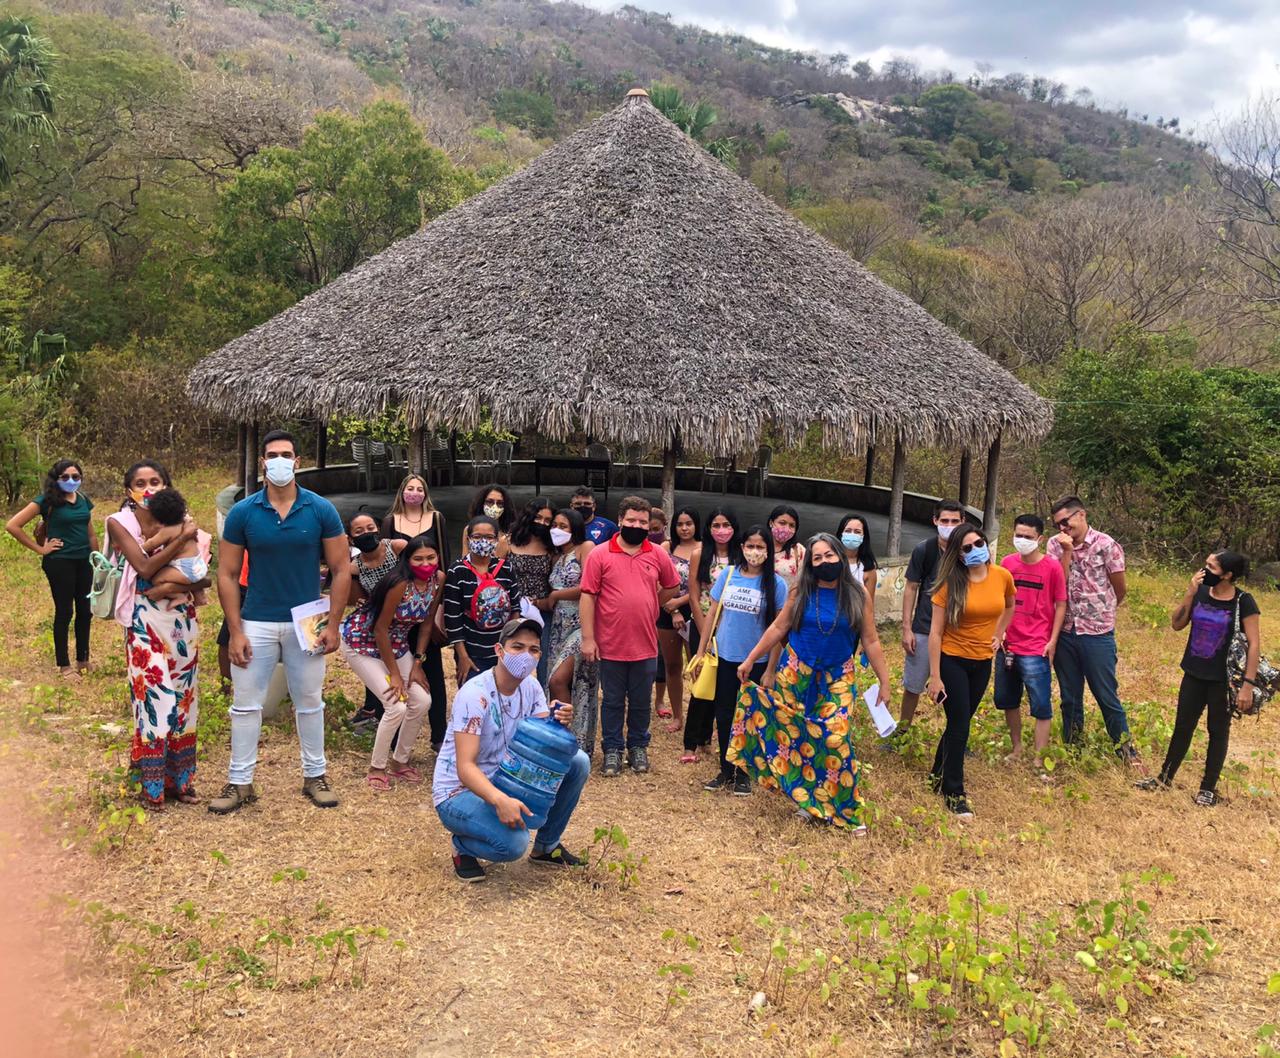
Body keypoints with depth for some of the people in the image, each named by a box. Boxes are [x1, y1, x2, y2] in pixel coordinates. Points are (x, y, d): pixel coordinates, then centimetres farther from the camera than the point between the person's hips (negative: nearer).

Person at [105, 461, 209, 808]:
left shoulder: (180, 522, 4)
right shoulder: (120, 523, -2)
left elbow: (202, 577, -2)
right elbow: (145, 569, -16)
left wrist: (171, 588, -19)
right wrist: (182, 538, -17)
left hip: (182, 618, 3)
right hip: (146, 620, -3)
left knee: (183, 696, 7)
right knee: (152, 696, -4)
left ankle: (180, 779, 19)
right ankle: (153, 786, 8)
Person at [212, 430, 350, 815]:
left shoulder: (321, 510, -6)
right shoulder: (242, 512, -5)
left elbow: (341, 569, -2)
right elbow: (227, 573, -2)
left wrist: (333, 625, -7)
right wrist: (235, 631, -8)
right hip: (257, 623, 0)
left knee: (309, 703, 12)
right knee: (245, 704, 6)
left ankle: (315, 775, 26)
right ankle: (239, 782, 18)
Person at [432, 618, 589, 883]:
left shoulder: (530, 687, -2)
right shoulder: (475, 695, -24)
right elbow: (465, 767, -30)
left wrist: (559, 723, -31)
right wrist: (499, 800, -47)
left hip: (504, 779, 7)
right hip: (459, 791, -7)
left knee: (577, 762, -10)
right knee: (513, 842, -34)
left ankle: (546, 847, 9)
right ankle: (463, 846, 2)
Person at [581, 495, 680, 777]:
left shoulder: (658, 555, 2)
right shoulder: (599, 555, -6)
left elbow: (671, 587, 18)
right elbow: (588, 596, -8)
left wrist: (648, 606, 9)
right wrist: (588, 638, -11)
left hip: (645, 645, 2)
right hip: (610, 645, -2)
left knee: (641, 702, 14)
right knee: (612, 702, 10)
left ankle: (638, 747, 30)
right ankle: (612, 749, 23)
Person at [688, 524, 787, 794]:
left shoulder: (776, 584, -8)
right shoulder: (728, 575, 0)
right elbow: (714, 615, 6)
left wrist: (770, 670, -8)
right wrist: (701, 651, 5)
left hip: (756, 662, -3)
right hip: (725, 658, 3)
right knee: (724, 715, 10)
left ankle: (743, 773, 24)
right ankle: (725, 770, 25)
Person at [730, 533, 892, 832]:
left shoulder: (856, 596, -4)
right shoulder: (801, 592, -1)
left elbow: (871, 642, 0)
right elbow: (778, 628, 4)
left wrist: (884, 682, -1)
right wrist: (750, 660, 4)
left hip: (837, 679, -1)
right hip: (796, 674, 2)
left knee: (837, 740, -9)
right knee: (797, 738, 4)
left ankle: (848, 810, 3)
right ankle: (808, 799, 20)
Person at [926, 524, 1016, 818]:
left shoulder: (1002, 576, -5)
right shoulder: (951, 584, -16)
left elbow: (1009, 607, 19)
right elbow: (935, 632, -13)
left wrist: (998, 634, 8)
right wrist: (935, 677, -15)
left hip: (982, 662, 4)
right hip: (952, 661, -4)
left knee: (961, 722, 15)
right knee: (959, 725, -1)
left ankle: (938, 774, 35)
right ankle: (954, 792, 13)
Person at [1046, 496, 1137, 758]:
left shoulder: (1106, 546, -9)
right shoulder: (1056, 545, 1)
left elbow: (1120, 589, 2)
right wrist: (1067, 551, -15)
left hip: (1097, 633, -3)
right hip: (1064, 631, 3)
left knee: (1107, 695, 4)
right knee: (1069, 696, 14)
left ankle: (1125, 747, 21)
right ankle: (1072, 746, 28)